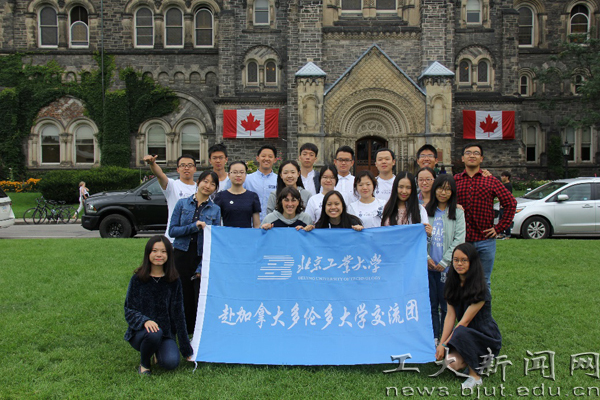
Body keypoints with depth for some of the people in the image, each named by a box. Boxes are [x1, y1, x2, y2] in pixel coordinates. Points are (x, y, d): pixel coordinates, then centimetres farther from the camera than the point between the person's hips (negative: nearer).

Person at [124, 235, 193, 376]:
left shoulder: (173, 281, 1)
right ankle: (144, 364, -4)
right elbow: (129, 310, -5)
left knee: (171, 362, -25)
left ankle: (158, 351, 12)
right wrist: (145, 321, -28)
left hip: (166, 333, 2)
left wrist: (186, 349, 2)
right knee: (154, 333, -35)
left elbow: (178, 315, 3)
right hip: (140, 332, -1)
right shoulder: (138, 279, -3)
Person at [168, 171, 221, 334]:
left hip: (203, 258, 0)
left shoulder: (215, 210, 3)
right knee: (184, 298, 4)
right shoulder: (182, 203, 5)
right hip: (182, 255, 1)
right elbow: (172, 230, 0)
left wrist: (202, 267, -8)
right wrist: (195, 226, -14)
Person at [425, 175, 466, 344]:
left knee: (446, 303, 3)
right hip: (428, 265, 2)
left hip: (447, 266, -2)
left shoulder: (458, 212, 3)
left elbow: (459, 240, -4)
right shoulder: (426, 211, 8)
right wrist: (426, 257, -7)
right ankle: (433, 337, 17)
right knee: (431, 302, 6)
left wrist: (444, 262, -9)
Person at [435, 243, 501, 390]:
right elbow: (450, 316, -3)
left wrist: (445, 344, -21)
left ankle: (475, 375, -15)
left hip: (488, 338, -5)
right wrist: (441, 343, -13)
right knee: (451, 361, -23)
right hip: (466, 335, 6)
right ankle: (478, 358, 9)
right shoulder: (453, 285, 2)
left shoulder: (479, 289, -18)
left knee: (461, 333, -36)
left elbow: (465, 321, -20)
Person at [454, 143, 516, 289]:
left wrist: (499, 228, 1)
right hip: (460, 240, 0)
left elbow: (511, 203, 6)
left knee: (484, 282, 10)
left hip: (485, 240, 0)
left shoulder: (490, 181, 4)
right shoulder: (454, 180, 5)